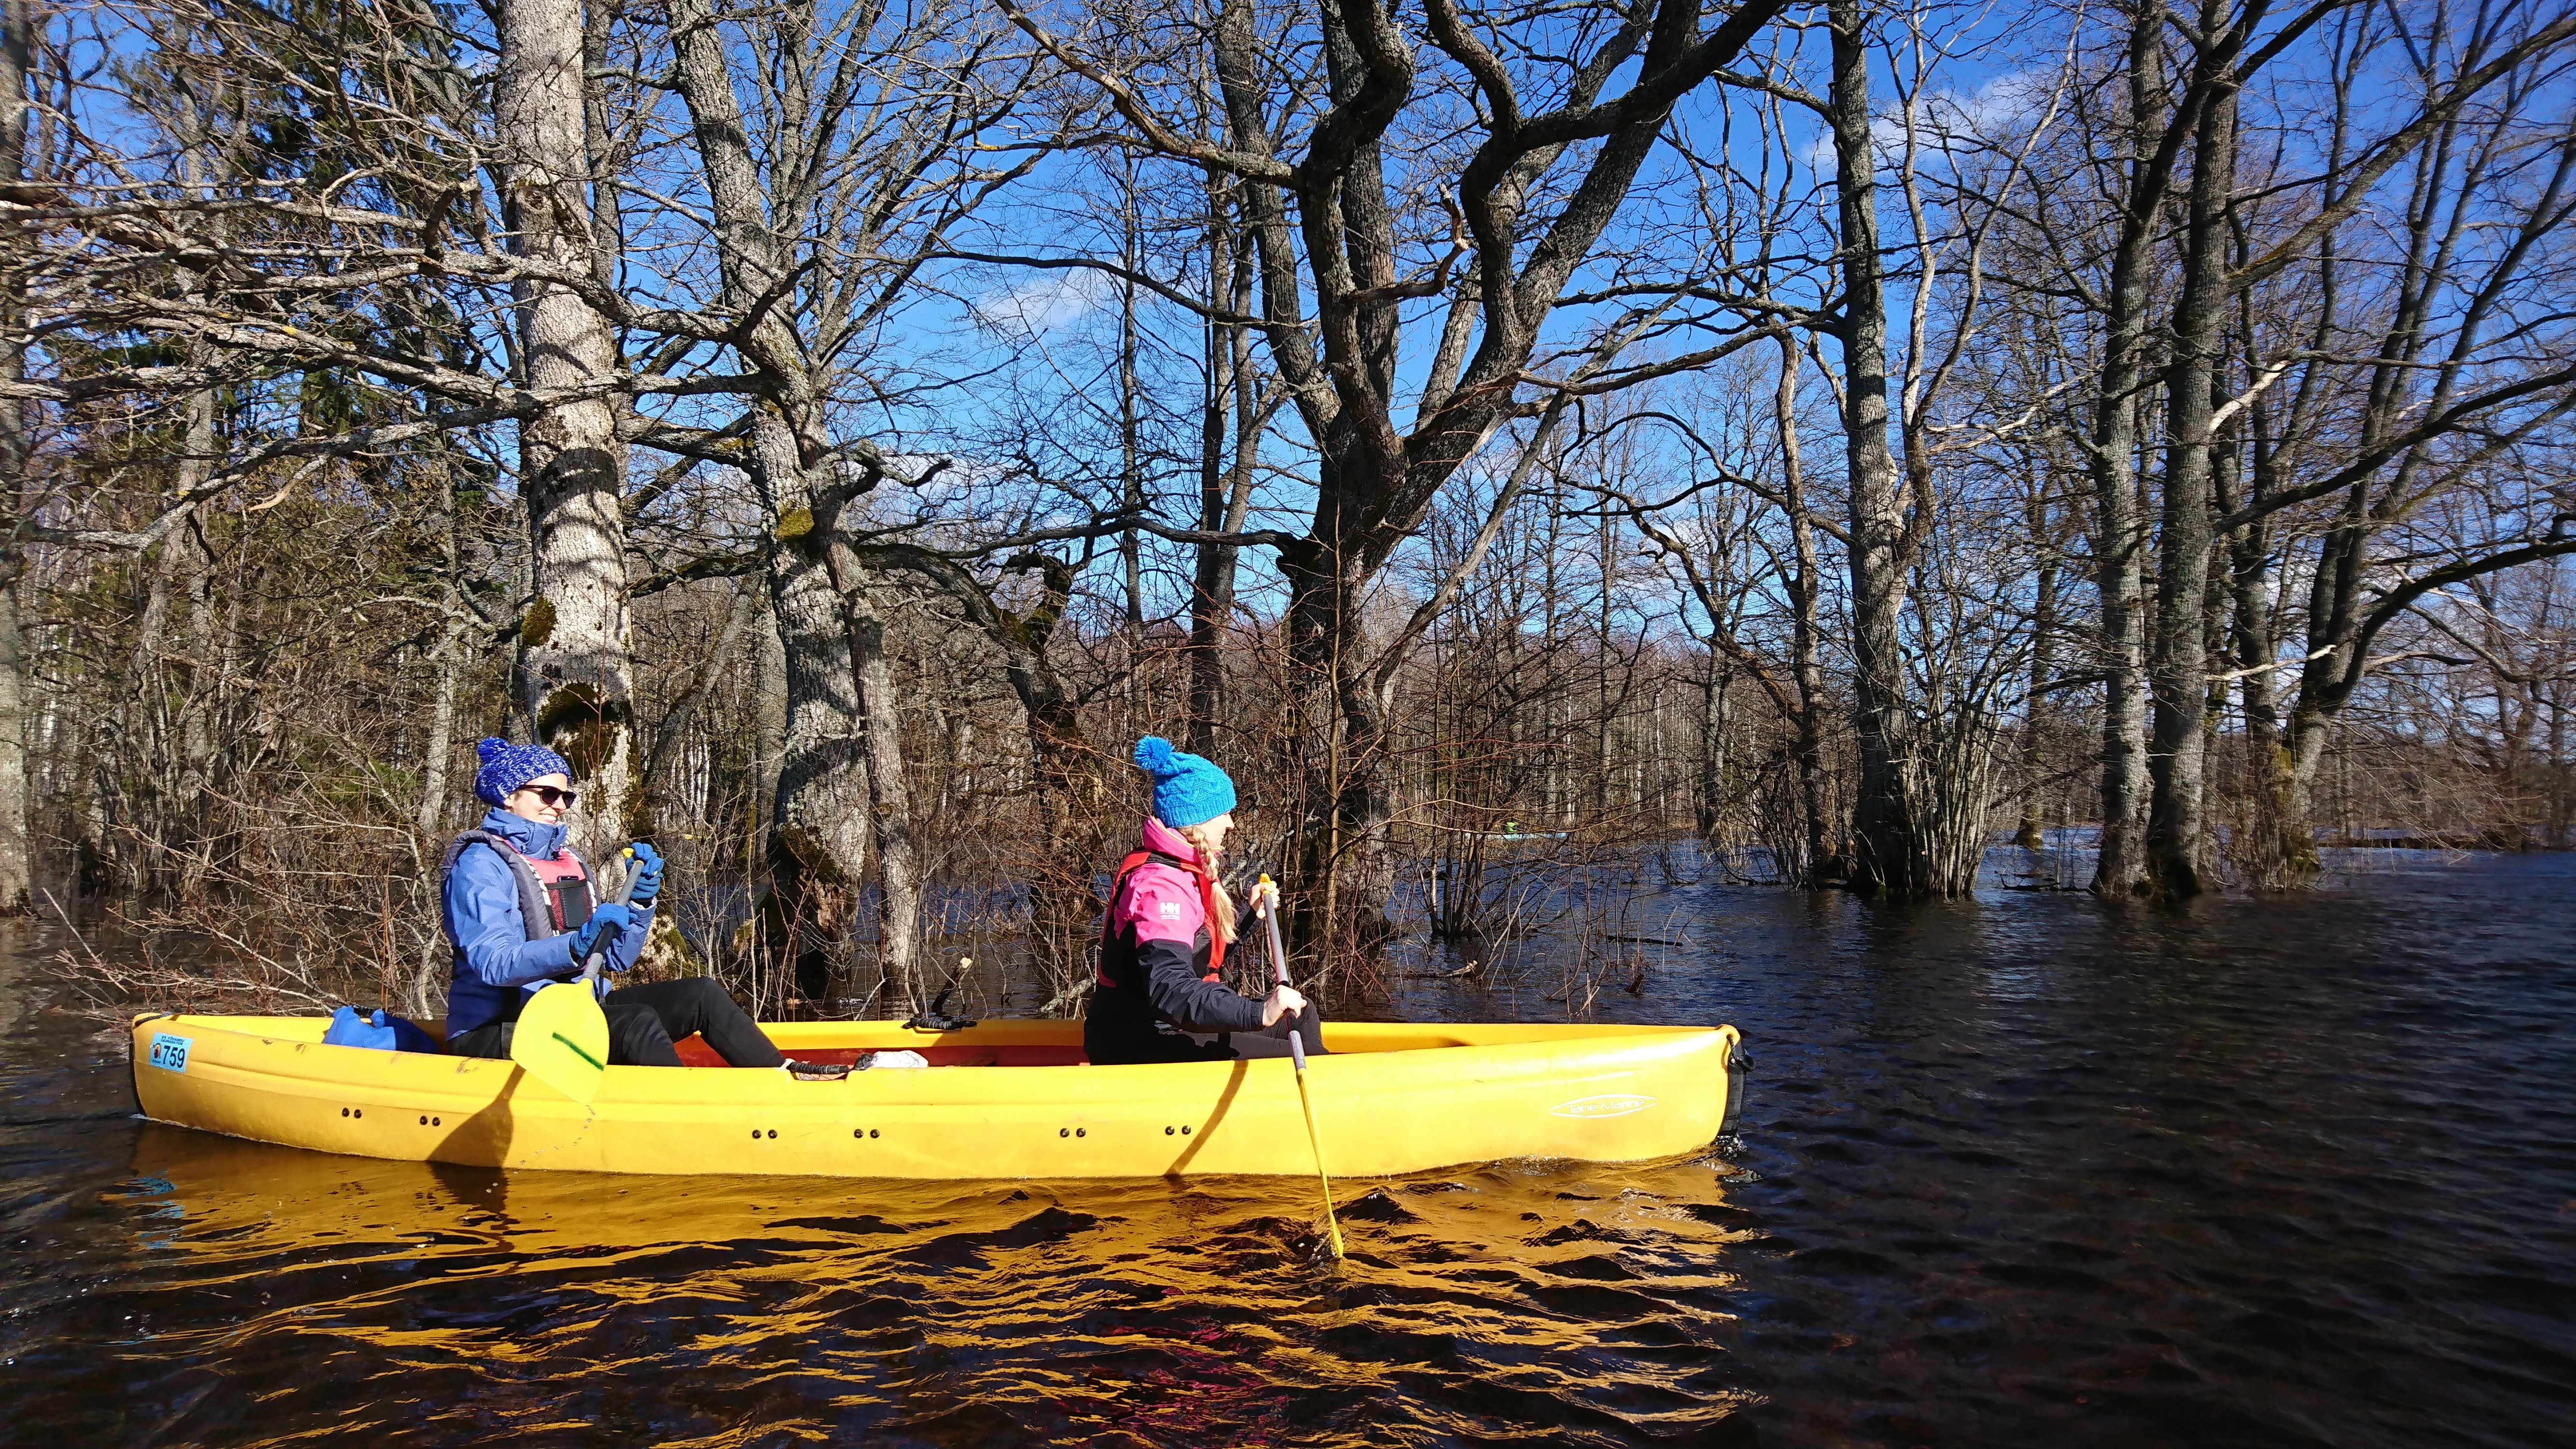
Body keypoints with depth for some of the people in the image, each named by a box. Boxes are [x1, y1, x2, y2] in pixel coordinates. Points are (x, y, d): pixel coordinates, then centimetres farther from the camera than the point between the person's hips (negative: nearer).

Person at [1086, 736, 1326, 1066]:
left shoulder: (1183, 870, 12)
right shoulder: (1161, 883, -22)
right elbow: (1168, 988, -36)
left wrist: (1251, 916, 14)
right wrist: (1257, 1013, -44)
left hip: (1162, 1029, 11)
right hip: (1135, 1046, -11)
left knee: (1300, 1014, 13)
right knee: (1285, 1061, -20)